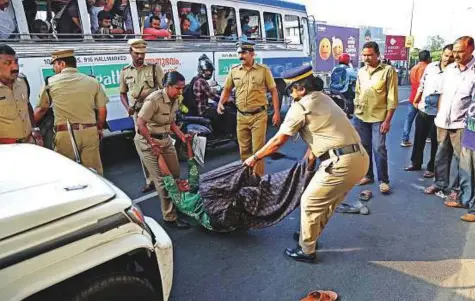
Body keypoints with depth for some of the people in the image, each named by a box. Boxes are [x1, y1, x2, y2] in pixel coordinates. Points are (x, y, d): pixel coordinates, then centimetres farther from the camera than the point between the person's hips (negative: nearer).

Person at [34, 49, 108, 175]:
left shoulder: (51, 82, 3)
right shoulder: (92, 82, 5)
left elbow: (41, 110, 12)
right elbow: (102, 110, 7)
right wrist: (99, 129, 23)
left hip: (65, 134, -1)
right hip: (90, 132, 2)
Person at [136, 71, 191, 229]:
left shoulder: (174, 100, 2)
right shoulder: (154, 99, -23)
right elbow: (140, 123, -23)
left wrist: (182, 136, -1)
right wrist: (153, 145, -22)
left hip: (165, 139, 8)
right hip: (148, 140, -8)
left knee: (175, 173, 15)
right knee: (163, 179, -7)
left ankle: (176, 203, 38)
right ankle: (170, 217, 3)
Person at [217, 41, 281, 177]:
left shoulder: (263, 70, -3)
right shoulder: (234, 71, 6)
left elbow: (273, 91, 1)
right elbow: (227, 90, 15)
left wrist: (277, 112, -4)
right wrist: (220, 103, -4)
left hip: (258, 115, -3)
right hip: (241, 116, 4)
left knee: (258, 149, -1)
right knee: (244, 150, 12)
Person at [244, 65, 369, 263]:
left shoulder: (301, 106, -7)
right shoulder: (323, 99, 20)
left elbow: (278, 141, -5)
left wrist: (254, 158, 6)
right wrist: (309, 156, 34)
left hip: (342, 163, -9)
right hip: (359, 158, 9)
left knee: (310, 202, 7)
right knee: (327, 201, 24)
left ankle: (306, 251, 21)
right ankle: (310, 236, 42)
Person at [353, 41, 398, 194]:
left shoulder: (388, 71, -8)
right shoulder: (361, 71, 7)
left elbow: (392, 98, -9)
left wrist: (387, 120, -13)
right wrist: (355, 113, 11)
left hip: (378, 117, -5)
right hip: (361, 116, 5)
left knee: (379, 149, -4)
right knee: (364, 147, 11)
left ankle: (383, 180, 9)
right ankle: (368, 175, 25)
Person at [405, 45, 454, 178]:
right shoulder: (431, 66, 4)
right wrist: (415, 101, 14)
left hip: (439, 112, -4)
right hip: (423, 109, 5)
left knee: (435, 142, 6)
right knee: (419, 138, 15)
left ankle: (432, 168, 19)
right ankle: (416, 163, 31)